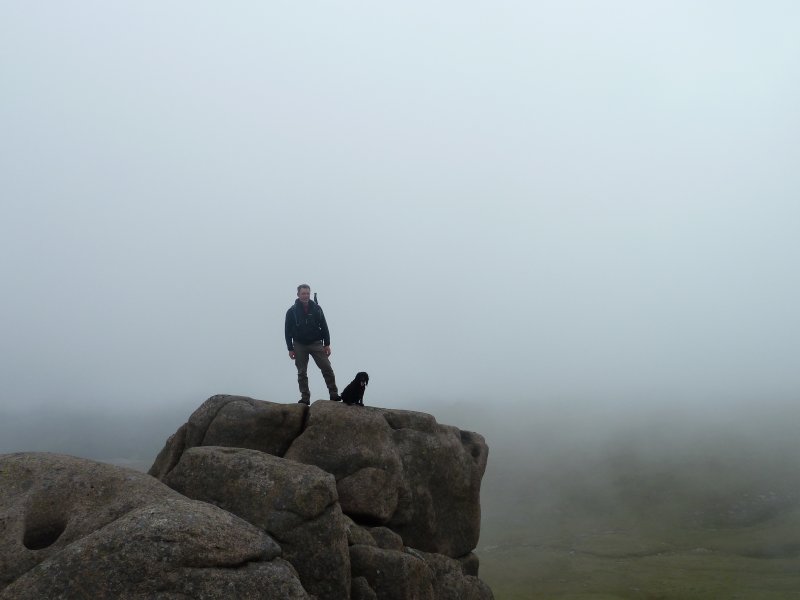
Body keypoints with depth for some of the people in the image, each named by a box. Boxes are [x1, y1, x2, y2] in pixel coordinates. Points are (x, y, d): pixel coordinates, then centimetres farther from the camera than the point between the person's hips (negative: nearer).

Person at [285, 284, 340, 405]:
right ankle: (305, 398, 7)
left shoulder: (316, 308, 2)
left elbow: (324, 327, 5)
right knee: (302, 373, 2)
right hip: (300, 346, 0)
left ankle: (334, 394, -7)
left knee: (327, 368, -10)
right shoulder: (292, 311, -1)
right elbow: (288, 331, 2)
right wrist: (290, 349, -3)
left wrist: (327, 344, -1)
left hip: (316, 344, 0)